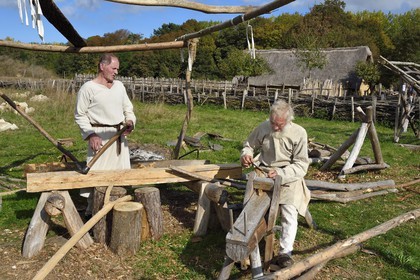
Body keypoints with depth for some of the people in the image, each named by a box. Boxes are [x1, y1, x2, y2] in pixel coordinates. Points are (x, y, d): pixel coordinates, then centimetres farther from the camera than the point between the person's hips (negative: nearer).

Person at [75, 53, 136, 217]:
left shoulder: (119, 86, 11)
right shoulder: (88, 88, -7)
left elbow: (128, 108, 18)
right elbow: (80, 115, -5)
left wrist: (130, 121, -3)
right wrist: (90, 135, -16)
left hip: (119, 135, 6)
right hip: (100, 136, -6)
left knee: (121, 172, 10)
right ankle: (91, 209, 10)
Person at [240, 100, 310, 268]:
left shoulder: (299, 133, -12)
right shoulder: (263, 128, -5)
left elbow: (301, 164, -11)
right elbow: (249, 145, 14)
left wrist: (281, 174, -25)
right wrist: (246, 154, -10)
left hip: (288, 176, -2)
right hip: (264, 173, 2)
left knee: (290, 213, -16)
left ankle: (285, 252, -3)